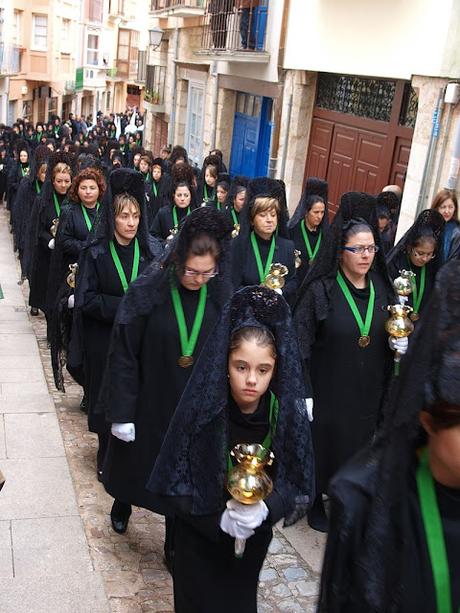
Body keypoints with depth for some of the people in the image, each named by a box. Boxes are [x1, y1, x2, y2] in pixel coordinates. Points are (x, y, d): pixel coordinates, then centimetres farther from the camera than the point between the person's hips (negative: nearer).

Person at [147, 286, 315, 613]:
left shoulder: (287, 412, -17)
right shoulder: (201, 410, -22)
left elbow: (298, 482, -9)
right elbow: (170, 485, -16)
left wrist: (265, 509, -26)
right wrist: (218, 518, -24)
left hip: (254, 541, 3)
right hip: (200, 540, -2)